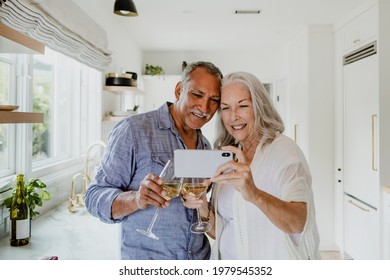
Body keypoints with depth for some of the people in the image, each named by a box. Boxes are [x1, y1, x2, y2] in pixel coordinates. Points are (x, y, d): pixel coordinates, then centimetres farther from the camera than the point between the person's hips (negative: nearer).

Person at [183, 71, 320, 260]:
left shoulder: (284, 149, -15)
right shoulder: (226, 156, 0)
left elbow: (298, 223, -29)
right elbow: (220, 233, 1)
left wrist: (254, 195, -45)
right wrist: (203, 209, -18)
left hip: (274, 258, -4)